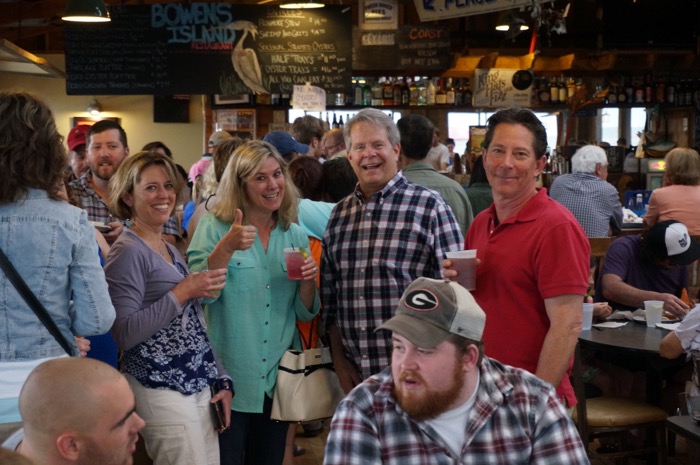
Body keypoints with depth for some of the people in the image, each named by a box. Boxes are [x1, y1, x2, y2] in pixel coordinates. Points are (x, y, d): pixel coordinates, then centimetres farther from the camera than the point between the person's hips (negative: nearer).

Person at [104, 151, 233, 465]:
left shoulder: (171, 251, 14)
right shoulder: (128, 252, -11)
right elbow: (124, 333, -19)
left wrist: (221, 380, 14)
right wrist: (181, 293, -19)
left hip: (198, 388, 8)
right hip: (162, 392, -8)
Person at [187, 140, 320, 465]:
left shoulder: (295, 235, 5)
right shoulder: (215, 227, -6)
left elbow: (305, 313, 8)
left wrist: (308, 281, -12)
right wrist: (227, 247, -29)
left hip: (277, 378, 4)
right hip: (227, 377, -4)